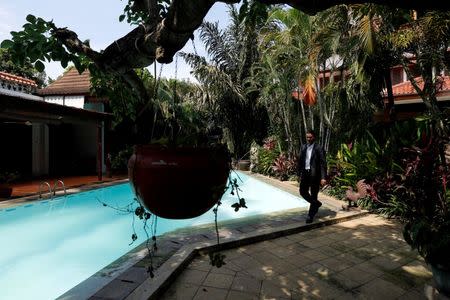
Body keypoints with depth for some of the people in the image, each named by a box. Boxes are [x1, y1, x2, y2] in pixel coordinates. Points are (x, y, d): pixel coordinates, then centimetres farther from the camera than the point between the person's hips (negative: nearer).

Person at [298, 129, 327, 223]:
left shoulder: (319, 148, -9)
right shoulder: (303, 147, 8)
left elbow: (323, 163, -12)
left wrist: (323, 177, -18)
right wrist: (300, 173, 9)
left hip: (314, 174, -5)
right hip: (305, 173, 6)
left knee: (313, 195, 3)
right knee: (303, 191, 9)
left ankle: (311, 215, 17)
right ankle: (316, 204, 35)